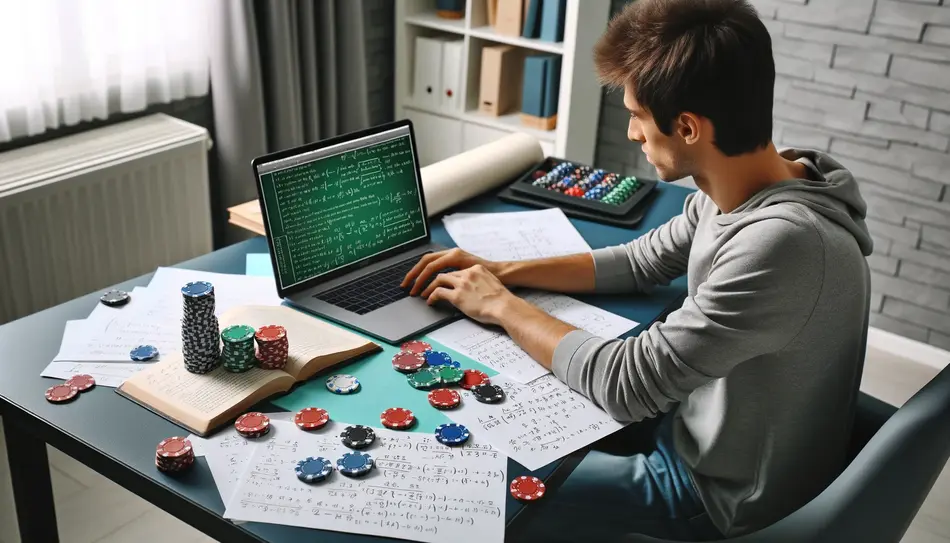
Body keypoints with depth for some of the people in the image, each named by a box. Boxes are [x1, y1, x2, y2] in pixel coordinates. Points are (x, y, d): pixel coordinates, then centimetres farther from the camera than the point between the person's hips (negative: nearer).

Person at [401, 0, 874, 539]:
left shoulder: (782, 242, -35)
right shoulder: (741, 188, -7)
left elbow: (628, 384, -30)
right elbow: (641, 262, 9)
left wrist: (502, 306, -16)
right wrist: (504, 272, -1)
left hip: (719, 491, -8)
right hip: (700, 426, 8)